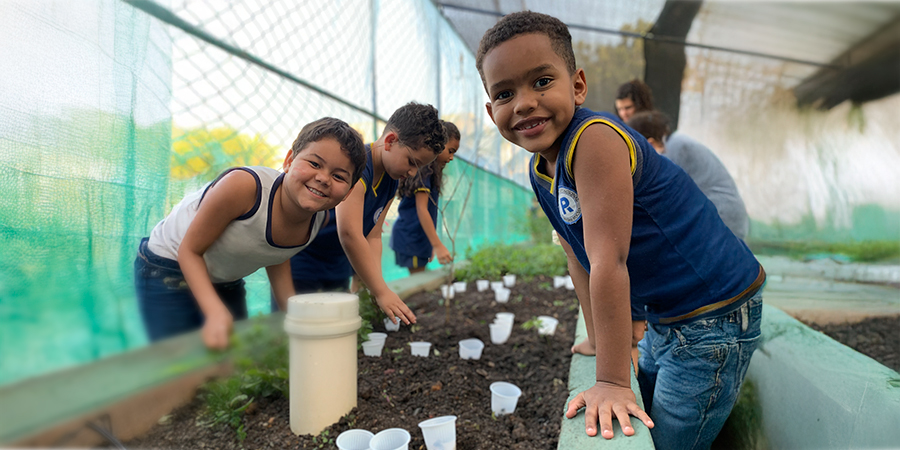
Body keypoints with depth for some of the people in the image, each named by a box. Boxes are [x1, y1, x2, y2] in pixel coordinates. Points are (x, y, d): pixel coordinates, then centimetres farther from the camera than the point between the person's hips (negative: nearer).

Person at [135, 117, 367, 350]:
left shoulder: (320, 217, -17)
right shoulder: (244, 185, -35)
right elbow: (190, 251, -22)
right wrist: (216, 313, -34)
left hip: (228, 282, 5)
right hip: (168, 270, -5)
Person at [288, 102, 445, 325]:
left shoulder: (390, 182, 2)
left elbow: (372, 236, 0)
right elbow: (349, 234, -34)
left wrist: (377, 287, -13)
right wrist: (381, 292, -32)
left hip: (337, 271, 8)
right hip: (300, 267, -8)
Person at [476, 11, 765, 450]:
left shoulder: (594, 138, -27)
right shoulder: (539, 171, 1)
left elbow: (608, 263, -31)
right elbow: (579, 258, 9)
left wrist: (612, 381, -27)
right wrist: (597, 339, 15)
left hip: (716, 314, -8)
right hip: (664, 319, 8)